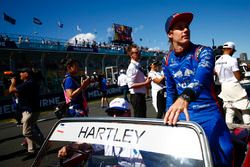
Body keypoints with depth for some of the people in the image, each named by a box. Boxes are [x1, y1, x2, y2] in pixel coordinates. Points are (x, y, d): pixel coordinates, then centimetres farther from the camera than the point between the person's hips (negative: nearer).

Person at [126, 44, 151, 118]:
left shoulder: (138, 65, 10)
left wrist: (146, 79, 4)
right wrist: (145, 83, -21)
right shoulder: (132, 67, -18)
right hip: (136, 96, -9)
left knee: (143, 117, 20)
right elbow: (131, 85, -26)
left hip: (141, 95, 10)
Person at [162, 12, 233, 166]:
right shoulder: (168, 61, 1)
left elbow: (201, 77, -34)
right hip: (183, 114, 3)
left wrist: (185, 97, -52)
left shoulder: (203, 52, -12)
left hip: (208, 115, -3)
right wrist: (169, 115, 11)